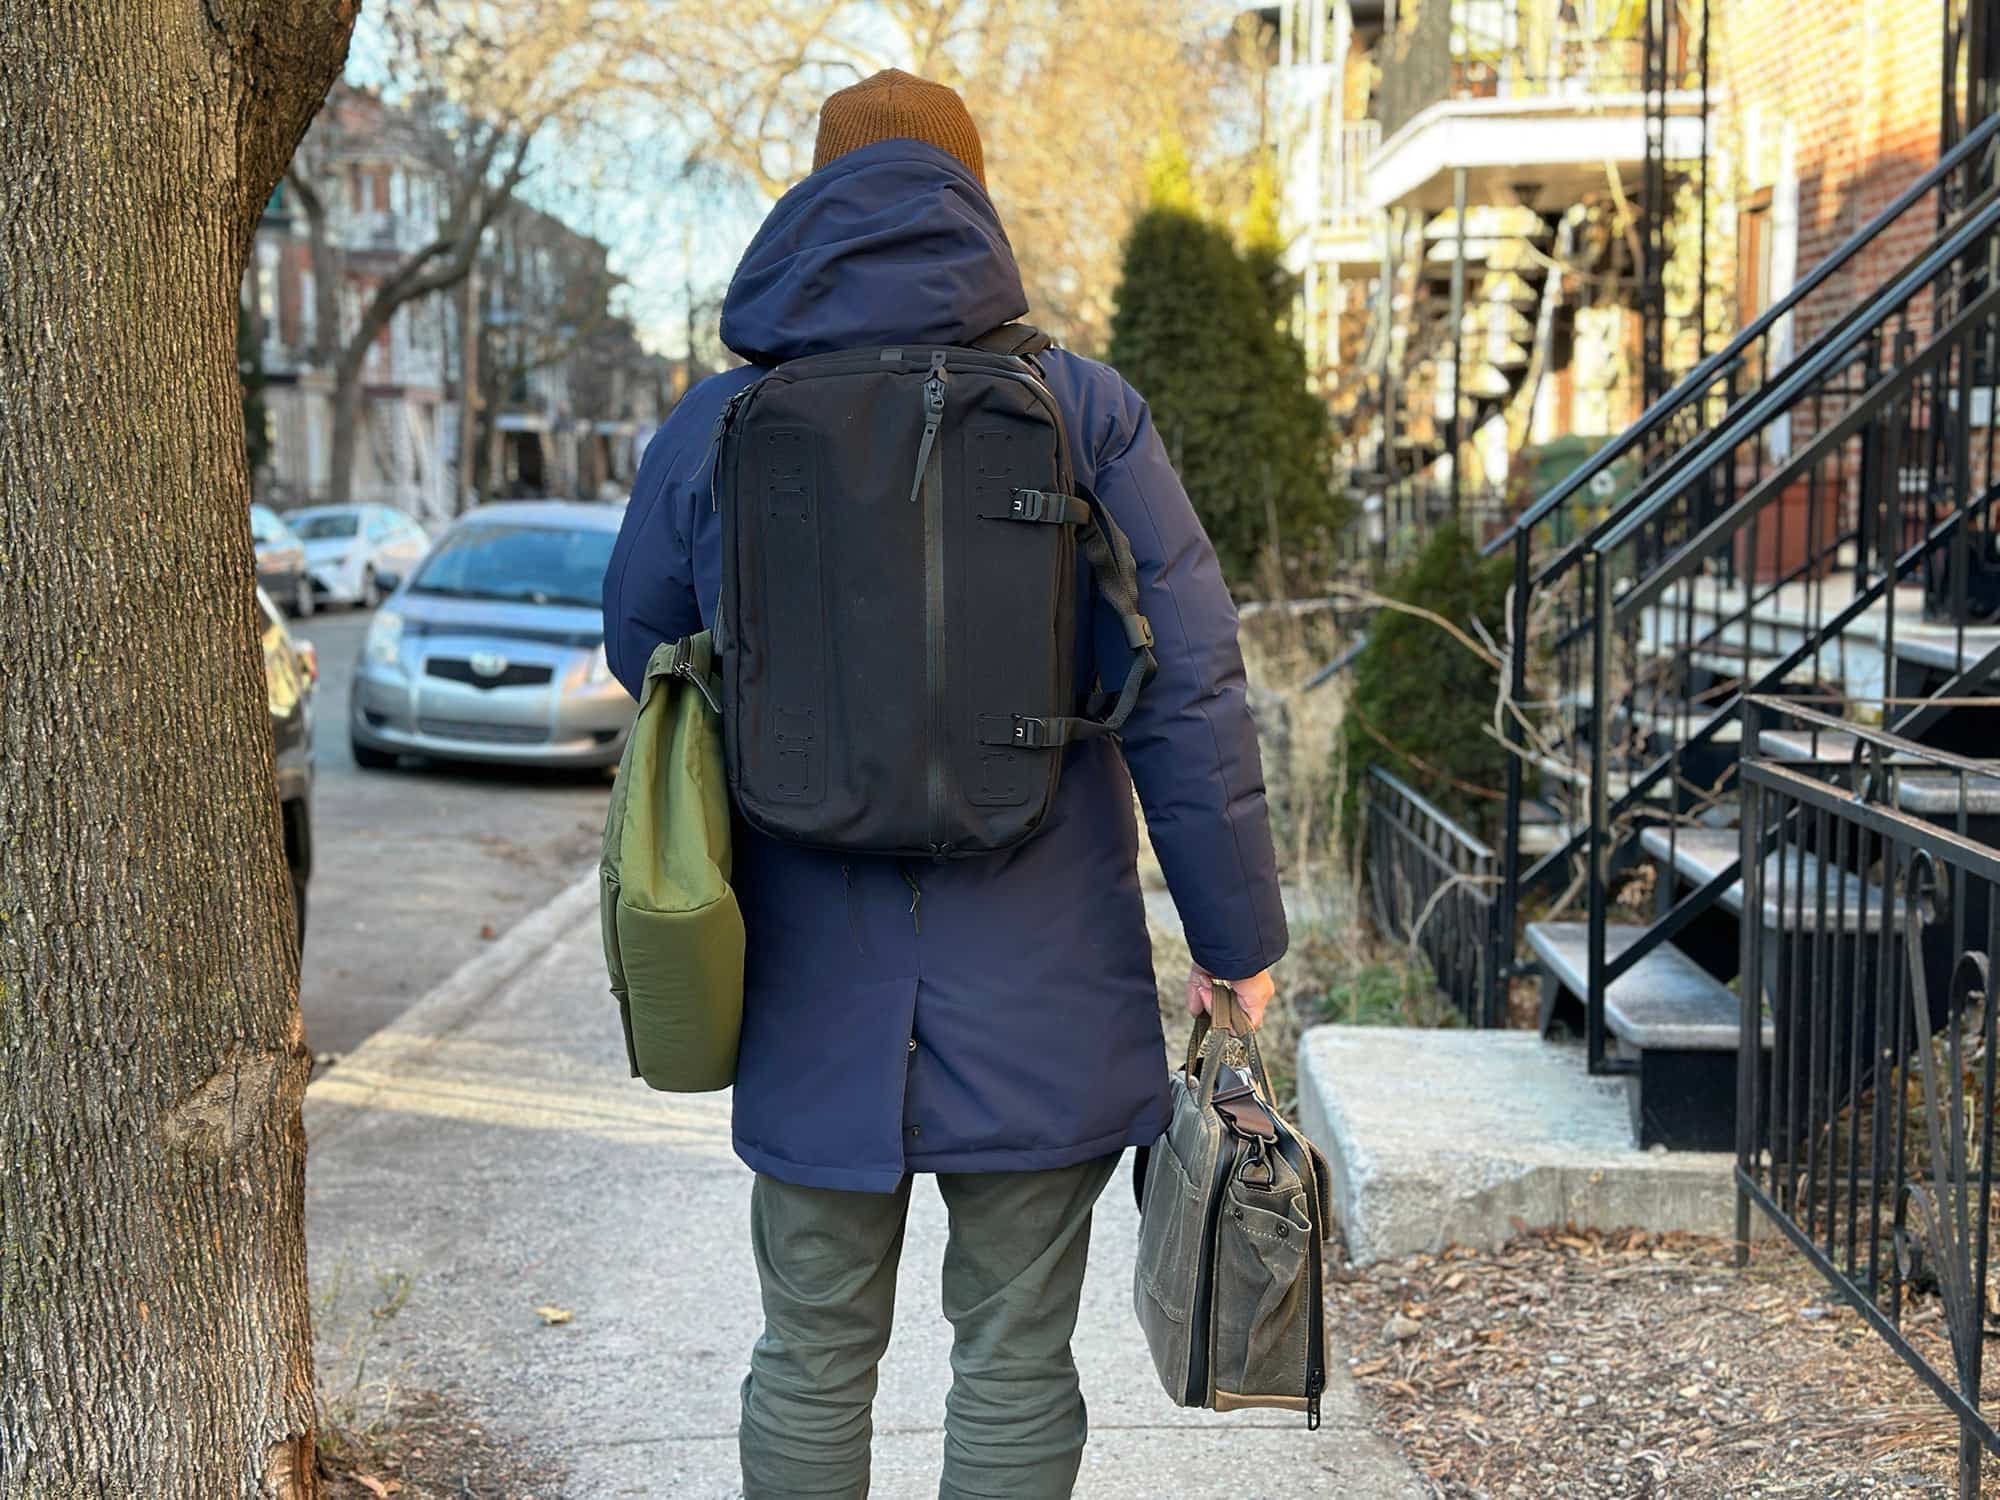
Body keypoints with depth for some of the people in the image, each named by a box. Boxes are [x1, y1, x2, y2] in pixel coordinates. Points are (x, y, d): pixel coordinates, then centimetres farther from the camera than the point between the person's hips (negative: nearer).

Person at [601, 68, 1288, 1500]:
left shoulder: (712, 430, -1)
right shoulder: (1084, 412, -5)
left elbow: (643, 656, 13)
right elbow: (1191, 692, -7)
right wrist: (1238, 940, 1)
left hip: (814, 996, 1)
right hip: (1040, 996, -1)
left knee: (813, 1359, 15)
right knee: (1016, 1362, 11)